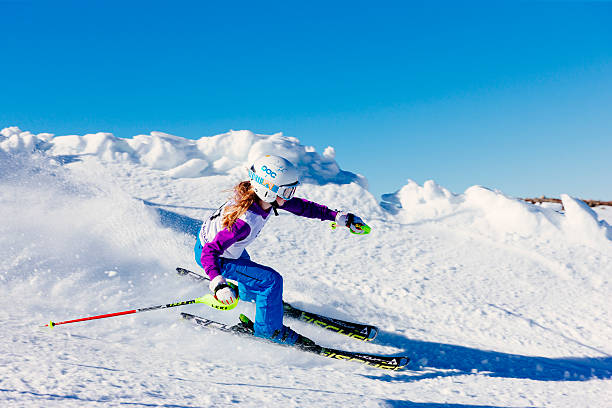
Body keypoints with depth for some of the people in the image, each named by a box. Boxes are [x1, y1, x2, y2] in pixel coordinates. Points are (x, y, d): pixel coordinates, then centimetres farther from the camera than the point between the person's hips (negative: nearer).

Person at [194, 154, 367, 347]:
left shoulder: (265, 197, -21)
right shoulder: (244, 222, -43)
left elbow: (301, 206, -9)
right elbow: (209, 253, -41)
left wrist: (340, 217, -11)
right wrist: (218, 285, -54)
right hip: (209, 254, -8)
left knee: (245, 263, 37)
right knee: (271, 280, -14)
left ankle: (246, 292, 70)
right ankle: (268, 329, 6)